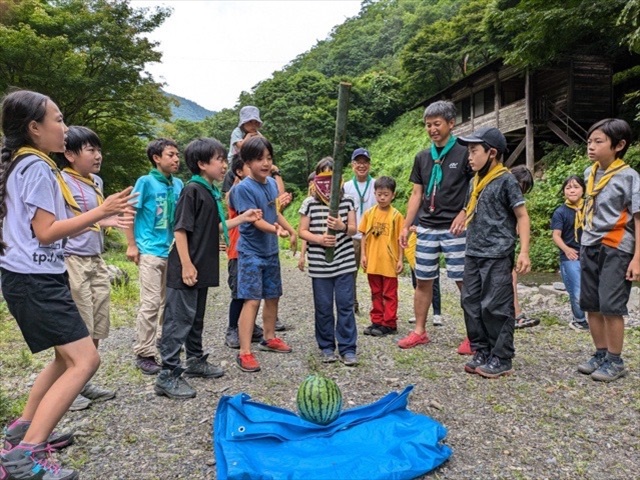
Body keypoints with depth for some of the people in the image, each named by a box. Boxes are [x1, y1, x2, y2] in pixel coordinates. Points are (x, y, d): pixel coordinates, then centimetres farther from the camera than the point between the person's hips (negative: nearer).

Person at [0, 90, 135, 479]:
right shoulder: (37, 167, -13)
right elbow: (45, 232, -18)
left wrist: (100, 219, 16)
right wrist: (100, 212, -17)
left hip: (34, 278, 11)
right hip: (36, 280, -11)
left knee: (68, 357, 20)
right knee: (85, 359, -13)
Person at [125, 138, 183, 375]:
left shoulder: (178, 184, 5)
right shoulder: (146, 182, -9)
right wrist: (132, 245, -9)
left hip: (171, 250, 6)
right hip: (150, 251, -6)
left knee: (169, 299, 16)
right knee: (151, 302, -6)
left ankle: (163, 338, 35)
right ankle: (144, 353, 4)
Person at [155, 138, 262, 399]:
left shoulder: (211, 192, 13)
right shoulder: (192, 190, -14)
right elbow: (181, 229, -18)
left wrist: (242, 218, 14)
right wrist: (186, 265, -21)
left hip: (203, 269, 9)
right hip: (187, 269, -9)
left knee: (196, 318, 19)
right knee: (179, 319, -3)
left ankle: (196, 361, 34)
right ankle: (167, 375, 5)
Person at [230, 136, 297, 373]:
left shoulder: (271, 183, 4)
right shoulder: (243, 188, -18)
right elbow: (255, 220, -25)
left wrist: (292, 231, 21)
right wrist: (276, 229, -40)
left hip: (270, 250, 7)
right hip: (251, 252, -7)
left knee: (273, 296, 16)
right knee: (252, 300, -10)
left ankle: (269, 338, 34)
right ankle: (244, 352, -3)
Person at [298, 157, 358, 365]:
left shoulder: (347, 201, 4)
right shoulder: (309, 203, 0)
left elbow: (353, 229, 2)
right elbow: (302, 231, 1)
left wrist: (343, 227, -20)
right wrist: (319, 239, -17)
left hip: (344, 262, 1)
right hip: (319, 265, 0)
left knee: (345, 305, 2)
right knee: (323, 307, 8)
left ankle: (348, 348, 13)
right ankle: (326, 347, 23)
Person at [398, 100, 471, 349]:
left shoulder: (464, 154, -2)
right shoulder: (422, 158, 12)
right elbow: (416, 195, 13)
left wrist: (464, 212, -17)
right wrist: (406, 226, 9)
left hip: (454, 229, -4)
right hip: (426, 228, 5)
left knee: (464, 281, -2)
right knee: (423, 281, 9)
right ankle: (419, 331, 20)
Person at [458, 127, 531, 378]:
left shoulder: (506, 180, -7)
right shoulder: (475, 181, 13)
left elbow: (522, 217, -8)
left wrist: (524, 252, -15)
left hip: (497, 256, -8)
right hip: (473, 255, 8)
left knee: (496, 307, -3)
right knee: (471, 304, 10)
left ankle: (502, 359, 10)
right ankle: (482, 353, 22)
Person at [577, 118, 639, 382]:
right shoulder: (589, 173, 7)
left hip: (616, 249, -6)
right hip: (589, 247, 6)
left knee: (611, 306, -4)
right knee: (591, 305, 10)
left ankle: (615, 361, 11)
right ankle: (601, 354, 24)